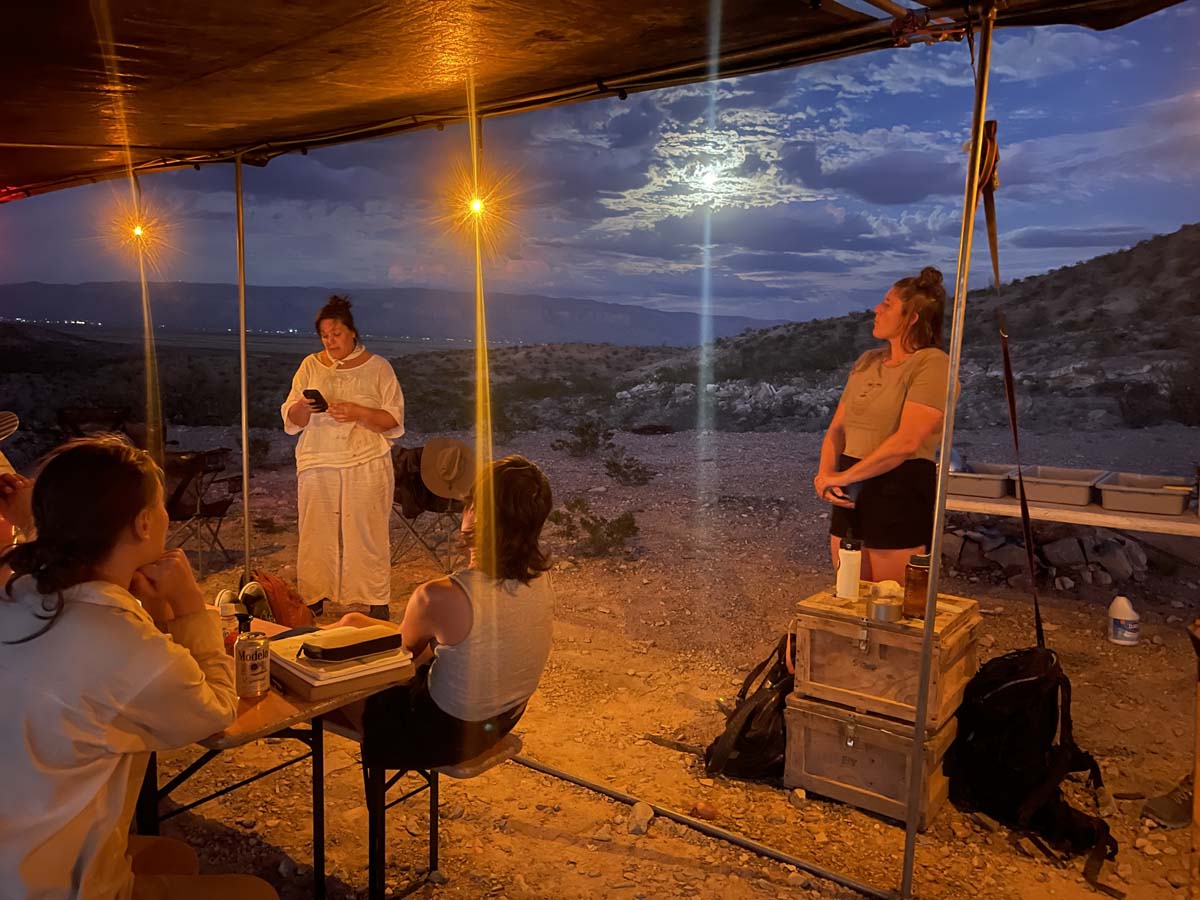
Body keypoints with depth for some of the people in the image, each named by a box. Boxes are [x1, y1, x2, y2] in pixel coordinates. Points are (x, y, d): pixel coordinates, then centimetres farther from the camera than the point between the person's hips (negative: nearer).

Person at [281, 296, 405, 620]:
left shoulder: (378, 367, 3)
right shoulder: (310, 366, 10)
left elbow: (393, 421, -2)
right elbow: (290, 420, 8)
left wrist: (357, 413, -18)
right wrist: (302, 408, -15)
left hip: (366, 465, -2)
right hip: (317, 465, 3)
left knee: (367, 532, -2)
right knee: (315, 533, 3)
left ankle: (376, 601, 7)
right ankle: (312, 600, 16)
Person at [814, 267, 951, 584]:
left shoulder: (932, 363, -11)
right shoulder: (867, 361, 13)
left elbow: (907, 442, -21)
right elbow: (837, 428, 11)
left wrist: (843, 477, -15)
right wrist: (825, 474, -8)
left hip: (901, 492, -7)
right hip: (850, 495, 7)